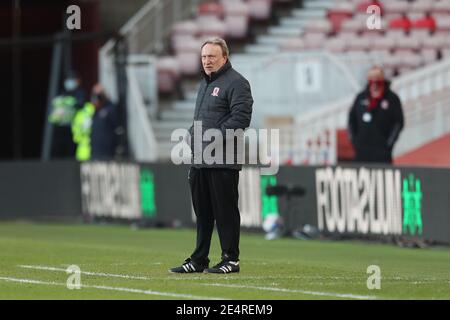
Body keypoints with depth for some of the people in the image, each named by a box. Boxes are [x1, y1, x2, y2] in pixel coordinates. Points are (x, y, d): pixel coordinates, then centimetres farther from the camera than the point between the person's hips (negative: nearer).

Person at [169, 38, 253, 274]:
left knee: (225, 212, -5)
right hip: (199, 161, 9)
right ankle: (199, 261, 18)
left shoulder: (235, 83, -7)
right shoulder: (205, 83, 22)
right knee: (202, 212, 12)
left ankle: (230, 260, 1)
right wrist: (192, 137, 10)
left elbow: (241, 117, -17)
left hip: (223, 161, -9)